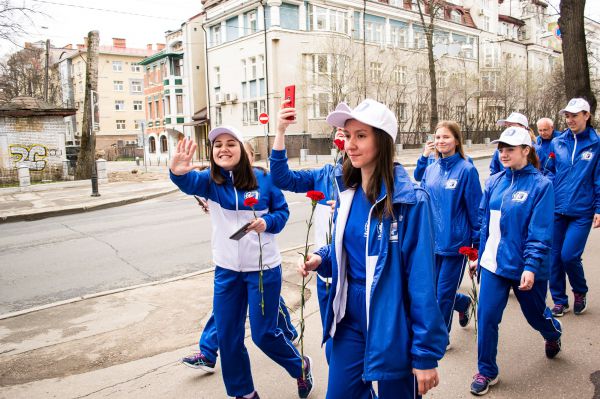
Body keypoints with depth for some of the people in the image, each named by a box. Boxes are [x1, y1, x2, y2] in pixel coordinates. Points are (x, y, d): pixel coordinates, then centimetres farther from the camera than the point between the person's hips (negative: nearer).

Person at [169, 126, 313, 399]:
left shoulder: (262, 178, -7)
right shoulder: (210, 180, -4)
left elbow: (282, 211, 3)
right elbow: (189, 183, -27)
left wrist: (268, 222, -20)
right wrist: (178, 172, -52)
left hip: (263, 268, -3)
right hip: (226, 270, 3)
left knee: (263, 333, 4)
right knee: (227, 336, 11)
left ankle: (301, 366, 35)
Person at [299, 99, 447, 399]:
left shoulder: (410, 200, -18)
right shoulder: (347, 194, 1)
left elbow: (421, 278, -17)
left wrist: (426, 353, -15)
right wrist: (321, 258, -6)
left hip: (392, 325, -5)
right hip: (350, 319, 6)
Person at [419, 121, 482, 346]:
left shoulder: (466, 170, -11)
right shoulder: (430, 170, 5)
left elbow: (475, 209, -9)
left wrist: (477, 243, -7)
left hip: (455, 241, -5)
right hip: (432, 242, 5)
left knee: (443, 293, 4)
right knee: (430, 290, 13)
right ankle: (463, 303, 43)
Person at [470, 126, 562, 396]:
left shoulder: (540, 185, -12)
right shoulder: (494, 182, 2)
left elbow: (541, 232, -16)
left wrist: (531, 267, -23)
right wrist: (479, 256, 10)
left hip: (524, 267, -3)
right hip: (493, 263, 3)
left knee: (535, 313, 20)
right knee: (486, 316, -1)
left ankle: (553, 335, 57)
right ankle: (486, 371, 17)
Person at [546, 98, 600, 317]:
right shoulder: (557, 143, 5)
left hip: (582, 211, -3)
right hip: (557, 209, 3)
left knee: (569, 255, -9)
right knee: (555, 256, 6)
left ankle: (580, 292, 21)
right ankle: (559, 301, 23)